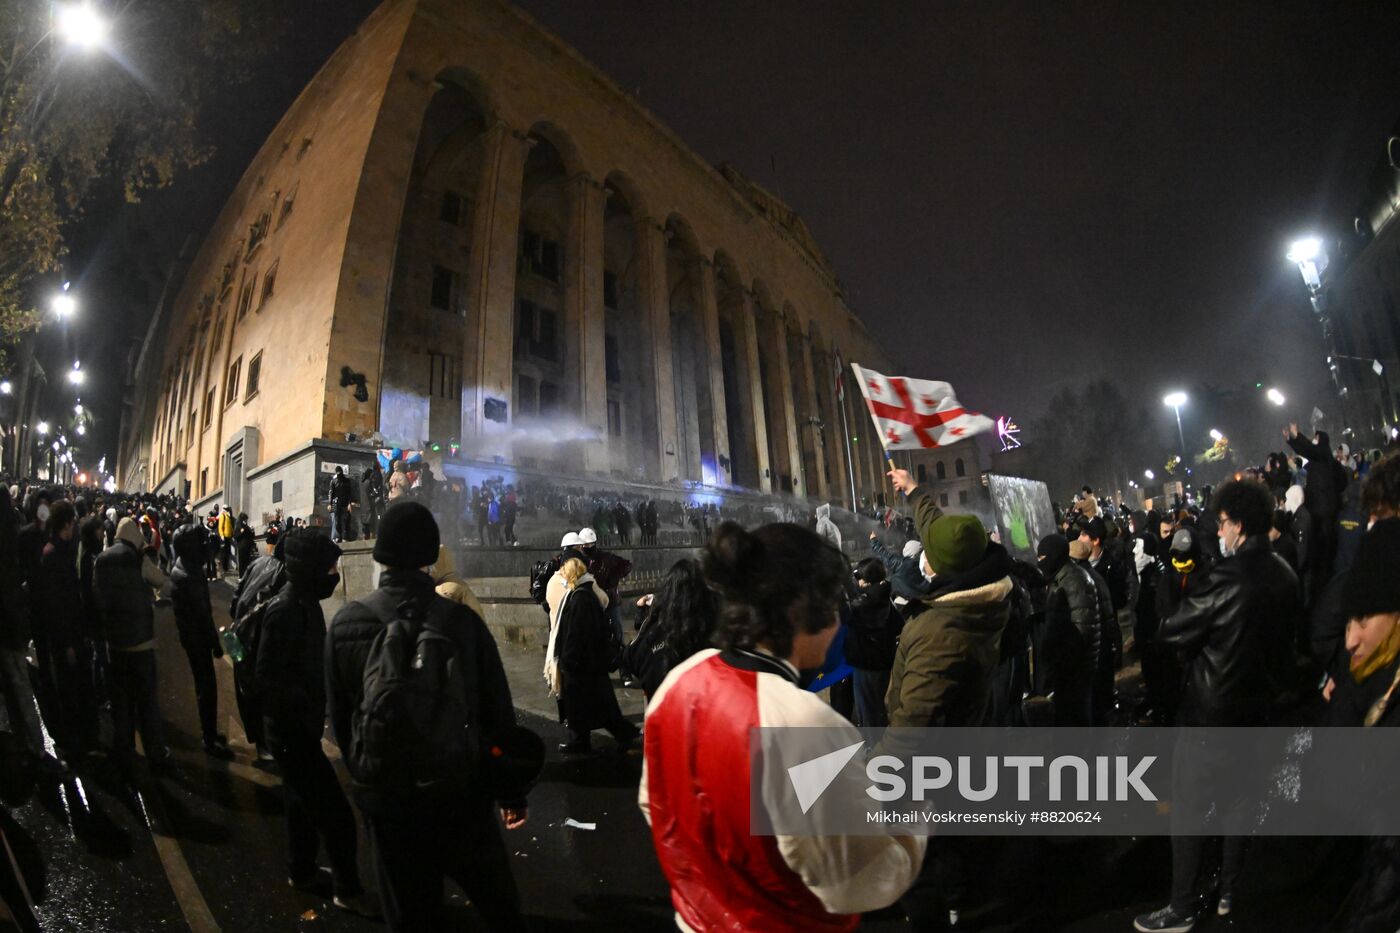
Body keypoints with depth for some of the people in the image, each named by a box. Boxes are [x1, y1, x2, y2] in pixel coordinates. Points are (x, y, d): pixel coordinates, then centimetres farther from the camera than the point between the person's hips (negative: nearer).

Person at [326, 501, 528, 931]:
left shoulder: (345, 624, -11)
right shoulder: (462, 620, -17)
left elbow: (340, 719, 1)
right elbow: (498, 716, -11)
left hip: (387, 800, 2)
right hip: (461, 795, -1)